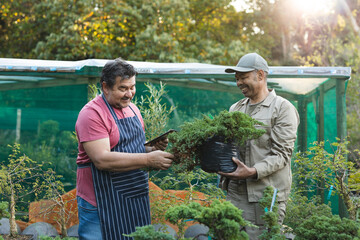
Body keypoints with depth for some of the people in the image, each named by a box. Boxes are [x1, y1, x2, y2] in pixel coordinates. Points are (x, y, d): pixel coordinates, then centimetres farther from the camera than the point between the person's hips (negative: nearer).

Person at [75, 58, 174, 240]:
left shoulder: (132, 109, 11)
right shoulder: (92, 114, -14)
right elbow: (102, 159, -24)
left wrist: (153, 148, -1)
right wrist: (148, 159, -26)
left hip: (135, 201, 7)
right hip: (101, 205, -7)